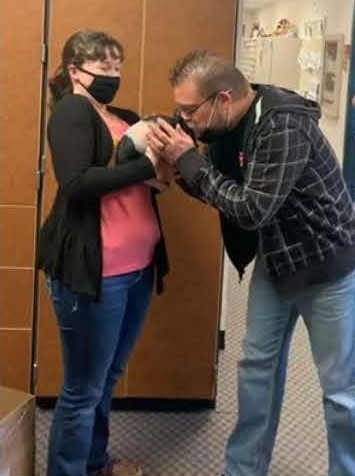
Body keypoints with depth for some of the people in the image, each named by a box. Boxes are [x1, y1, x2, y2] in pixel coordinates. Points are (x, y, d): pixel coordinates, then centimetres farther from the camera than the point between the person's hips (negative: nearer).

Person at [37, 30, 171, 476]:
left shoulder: (126, 118, 16)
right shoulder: (72, 110, -8)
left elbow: (149, 174, 11)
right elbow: (76, 183, -22)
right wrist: (146, 163, -21)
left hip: (138, 268, 8)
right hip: (92, 271, -8)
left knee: (107, 377, 20)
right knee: (84, 388, 3)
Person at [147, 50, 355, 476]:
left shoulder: (284, 126, -29)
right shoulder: (228, 125, -4)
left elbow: (252, 209, -31)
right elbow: (217, 189, 4)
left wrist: (189, 160, -26)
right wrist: (176, 159, -14)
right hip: (274, 260, 8)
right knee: (258, 365, 14)